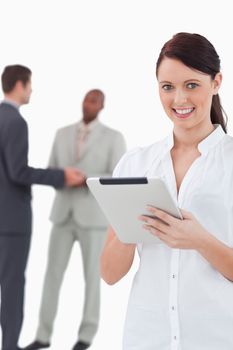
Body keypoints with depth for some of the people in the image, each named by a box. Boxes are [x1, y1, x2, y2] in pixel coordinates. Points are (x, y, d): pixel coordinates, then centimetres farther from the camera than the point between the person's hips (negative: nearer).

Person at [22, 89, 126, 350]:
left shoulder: (114, 138, -4)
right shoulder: (63, 134, 10)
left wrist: (83, 180, -25)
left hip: (93, 217, -4)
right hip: (63, 214, 4)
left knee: (92, 277, 4)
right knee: (52, 273, 4)